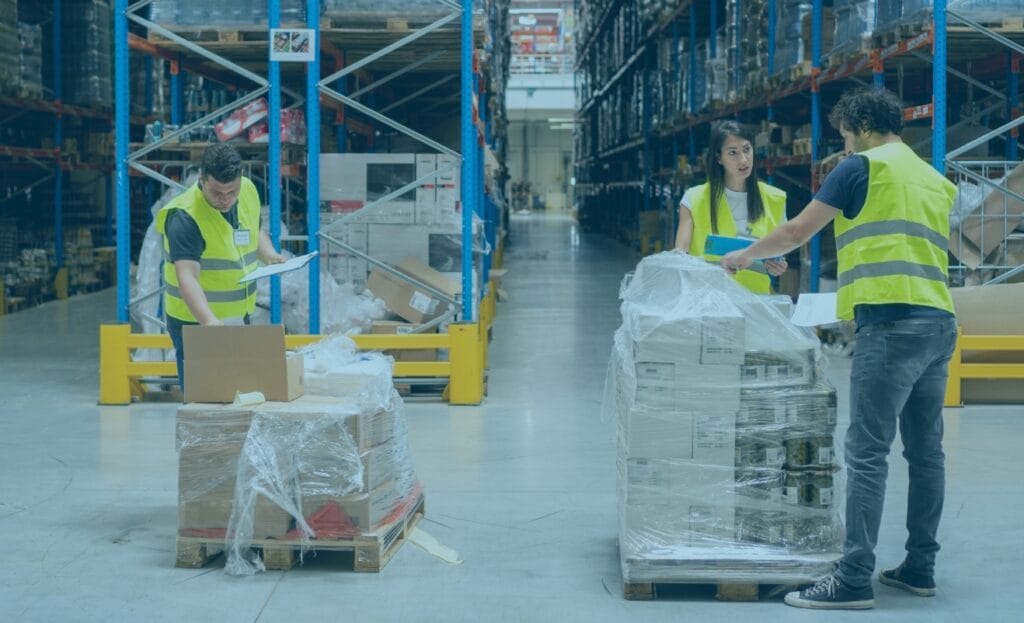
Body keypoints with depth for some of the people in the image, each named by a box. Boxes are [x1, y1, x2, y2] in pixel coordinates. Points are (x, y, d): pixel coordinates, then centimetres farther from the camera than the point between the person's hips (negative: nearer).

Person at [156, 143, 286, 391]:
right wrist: (209, 321, -47)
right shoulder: (184, 217, -25)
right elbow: (187, 277, -34)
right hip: (196, 322, -7)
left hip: (239, 316, 7)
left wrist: (269, 254, -2)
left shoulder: (249, 191, -2)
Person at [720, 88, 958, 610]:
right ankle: (920, 567, 17)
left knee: (867, 453, -10)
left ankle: (854, 579, -12)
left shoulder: (863, 167, 1)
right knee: (926, 450, 12)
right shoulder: (935, 179, 22)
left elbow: (796, 232, 4)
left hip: (891, 324, -8)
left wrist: (746, 255, 20)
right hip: (940, 323, 8)